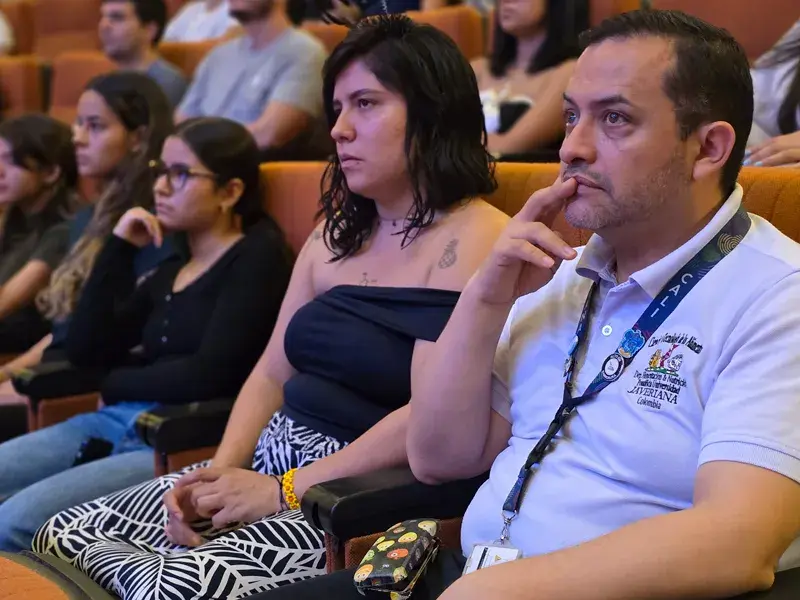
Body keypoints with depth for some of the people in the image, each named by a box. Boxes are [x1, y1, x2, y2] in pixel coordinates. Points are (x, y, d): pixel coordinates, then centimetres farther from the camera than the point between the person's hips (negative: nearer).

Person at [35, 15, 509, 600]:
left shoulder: (476, 240, -11)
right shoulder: (336, 234, 15)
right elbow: (273, 373, 15)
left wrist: (282, 492, -16)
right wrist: (221, 471, -3)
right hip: (272, 460, 8)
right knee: (64, 536, -2)